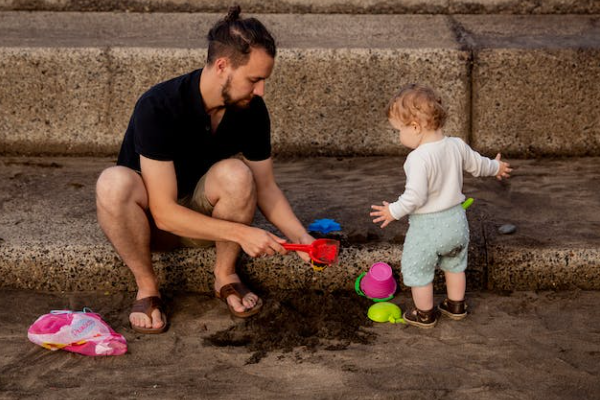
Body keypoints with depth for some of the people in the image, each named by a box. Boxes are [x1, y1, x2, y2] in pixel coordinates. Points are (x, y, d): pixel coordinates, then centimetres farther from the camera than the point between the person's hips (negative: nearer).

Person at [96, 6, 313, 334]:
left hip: (205, 215, 3)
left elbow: (265, 187, -2)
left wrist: (300, 236, -16)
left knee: (236, 174, -30)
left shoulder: (252, 110, -14)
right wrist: (240, 233, -37)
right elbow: (164, 213, -31)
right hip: (151, 221, -3)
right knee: (114, 182, -37)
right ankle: (147, 287, -15)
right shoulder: (157, 107, -30)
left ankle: (226, 275, -7)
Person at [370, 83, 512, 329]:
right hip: (456, 219, 7)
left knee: (418, 271, 14)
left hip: (426, 226, -7)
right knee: (455, 265, 27)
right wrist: (496, 167, 34)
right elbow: (478, 165, 13)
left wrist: (394, 211, -13)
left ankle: (425, 315, 27)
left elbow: (415, 197, -29)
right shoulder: (457, 146, -4)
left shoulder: (419, 158, -27)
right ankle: (456, 306, 42)